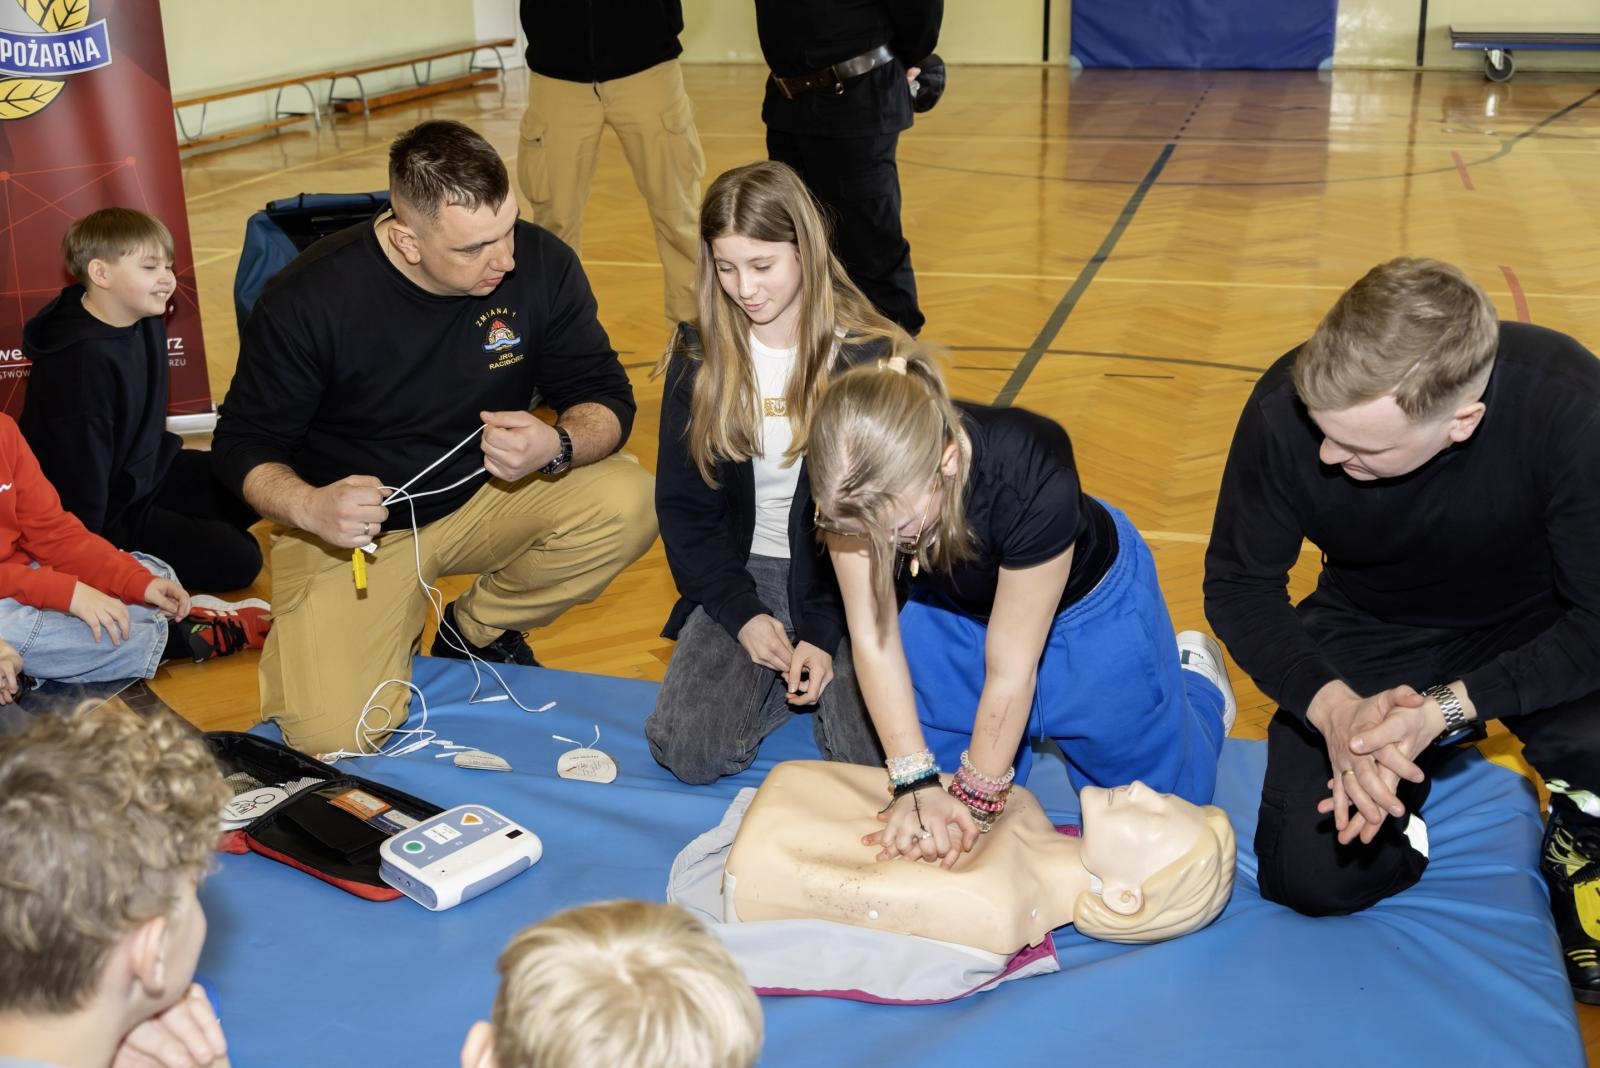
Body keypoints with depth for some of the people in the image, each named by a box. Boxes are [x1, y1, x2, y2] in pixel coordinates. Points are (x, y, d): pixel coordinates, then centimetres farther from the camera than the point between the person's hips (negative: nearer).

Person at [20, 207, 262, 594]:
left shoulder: (146, 322, -2)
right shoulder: (82, 359, -29)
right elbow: (82, 469, -25)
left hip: (146, 472, 9)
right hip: (110, 510, -9)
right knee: (234, 559, -14)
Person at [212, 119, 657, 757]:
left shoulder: (540, 265, -15)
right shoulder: (309, 299, -21)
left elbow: (604, 395, -9)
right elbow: (244, 443, -12)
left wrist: (557, 447, -33)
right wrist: (308, 507, -34)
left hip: (487, 495, 3)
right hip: (352, 526, -3)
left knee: (628, 503, -25)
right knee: (333, 732, -21)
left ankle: (475, 628, 3)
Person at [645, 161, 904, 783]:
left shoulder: (870, 357, -8)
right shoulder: (699, 359, -1)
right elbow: (682, 505, 3)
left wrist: (826, 633, -14)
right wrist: (743, 615, -10)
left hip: (849, 581, -2)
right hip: (741, 576, 2)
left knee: (875, 759, -21)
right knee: (687, 752, -18)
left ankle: (828, 667, 11)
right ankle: (779, 678, 11)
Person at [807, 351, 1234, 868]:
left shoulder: (1033, 479, -42)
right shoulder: (853, 484, -31)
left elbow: (1010, 671, -31)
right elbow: (872, 637, -20)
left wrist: (974, 800, -21)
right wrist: (916, 783, -21)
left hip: (1087, 604, -3)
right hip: (952, 606, 4)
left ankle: (1194, 677, 32)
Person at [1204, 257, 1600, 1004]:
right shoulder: (1286, 410, -28)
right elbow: (1238, 583, -14)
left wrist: (1445, 708, -37)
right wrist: (1333, 707, -31)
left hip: (1533, 626, -1)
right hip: (1372, 634, 2)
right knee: (1309, 880, -9)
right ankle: (1418, 772, 23)